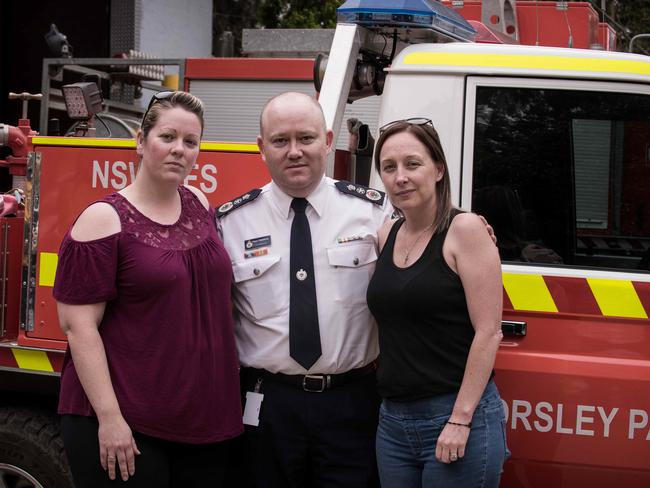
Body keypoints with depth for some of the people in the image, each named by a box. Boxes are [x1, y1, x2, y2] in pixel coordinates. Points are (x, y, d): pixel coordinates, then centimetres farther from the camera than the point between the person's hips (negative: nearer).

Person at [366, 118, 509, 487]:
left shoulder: (465, 229, -10)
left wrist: (461, 419, -17)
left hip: (457, 418, -6)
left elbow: (488, 332, -14)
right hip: (393, 420, 6)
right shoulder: (387, 235, 9)